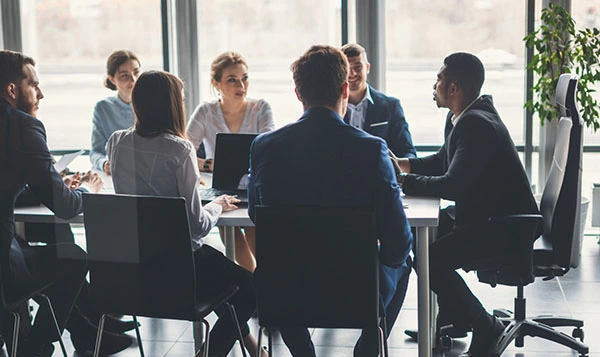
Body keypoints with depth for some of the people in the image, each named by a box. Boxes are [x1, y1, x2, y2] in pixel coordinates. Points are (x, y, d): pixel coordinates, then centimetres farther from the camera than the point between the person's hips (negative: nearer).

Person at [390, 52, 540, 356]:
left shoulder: (477, 125, -24)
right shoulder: (465, 117, 7)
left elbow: (452, 186, -31)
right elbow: (444, 160, 21)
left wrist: (404, 181, -20)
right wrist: (402, 164, 6)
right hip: (486, 215, 11)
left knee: (431, 260, -20)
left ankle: (486, 328, -2)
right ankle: (452, 317, 22)